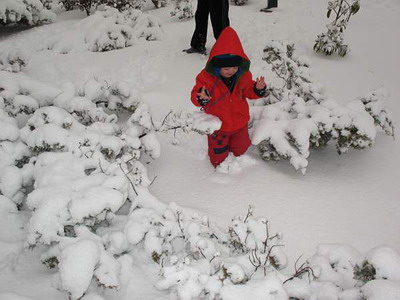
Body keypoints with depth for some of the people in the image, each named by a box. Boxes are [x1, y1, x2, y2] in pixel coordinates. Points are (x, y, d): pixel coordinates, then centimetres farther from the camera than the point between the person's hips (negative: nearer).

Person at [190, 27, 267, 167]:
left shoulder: (243, 75, -11)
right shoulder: (207, 77, -24)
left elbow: (248, 91, 1)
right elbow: (195, 95, -22)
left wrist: (258, 89, -21)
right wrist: (201, 98, -47)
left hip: (239, 123, 3)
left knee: (241, 148, 23)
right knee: (219, 151, 14)